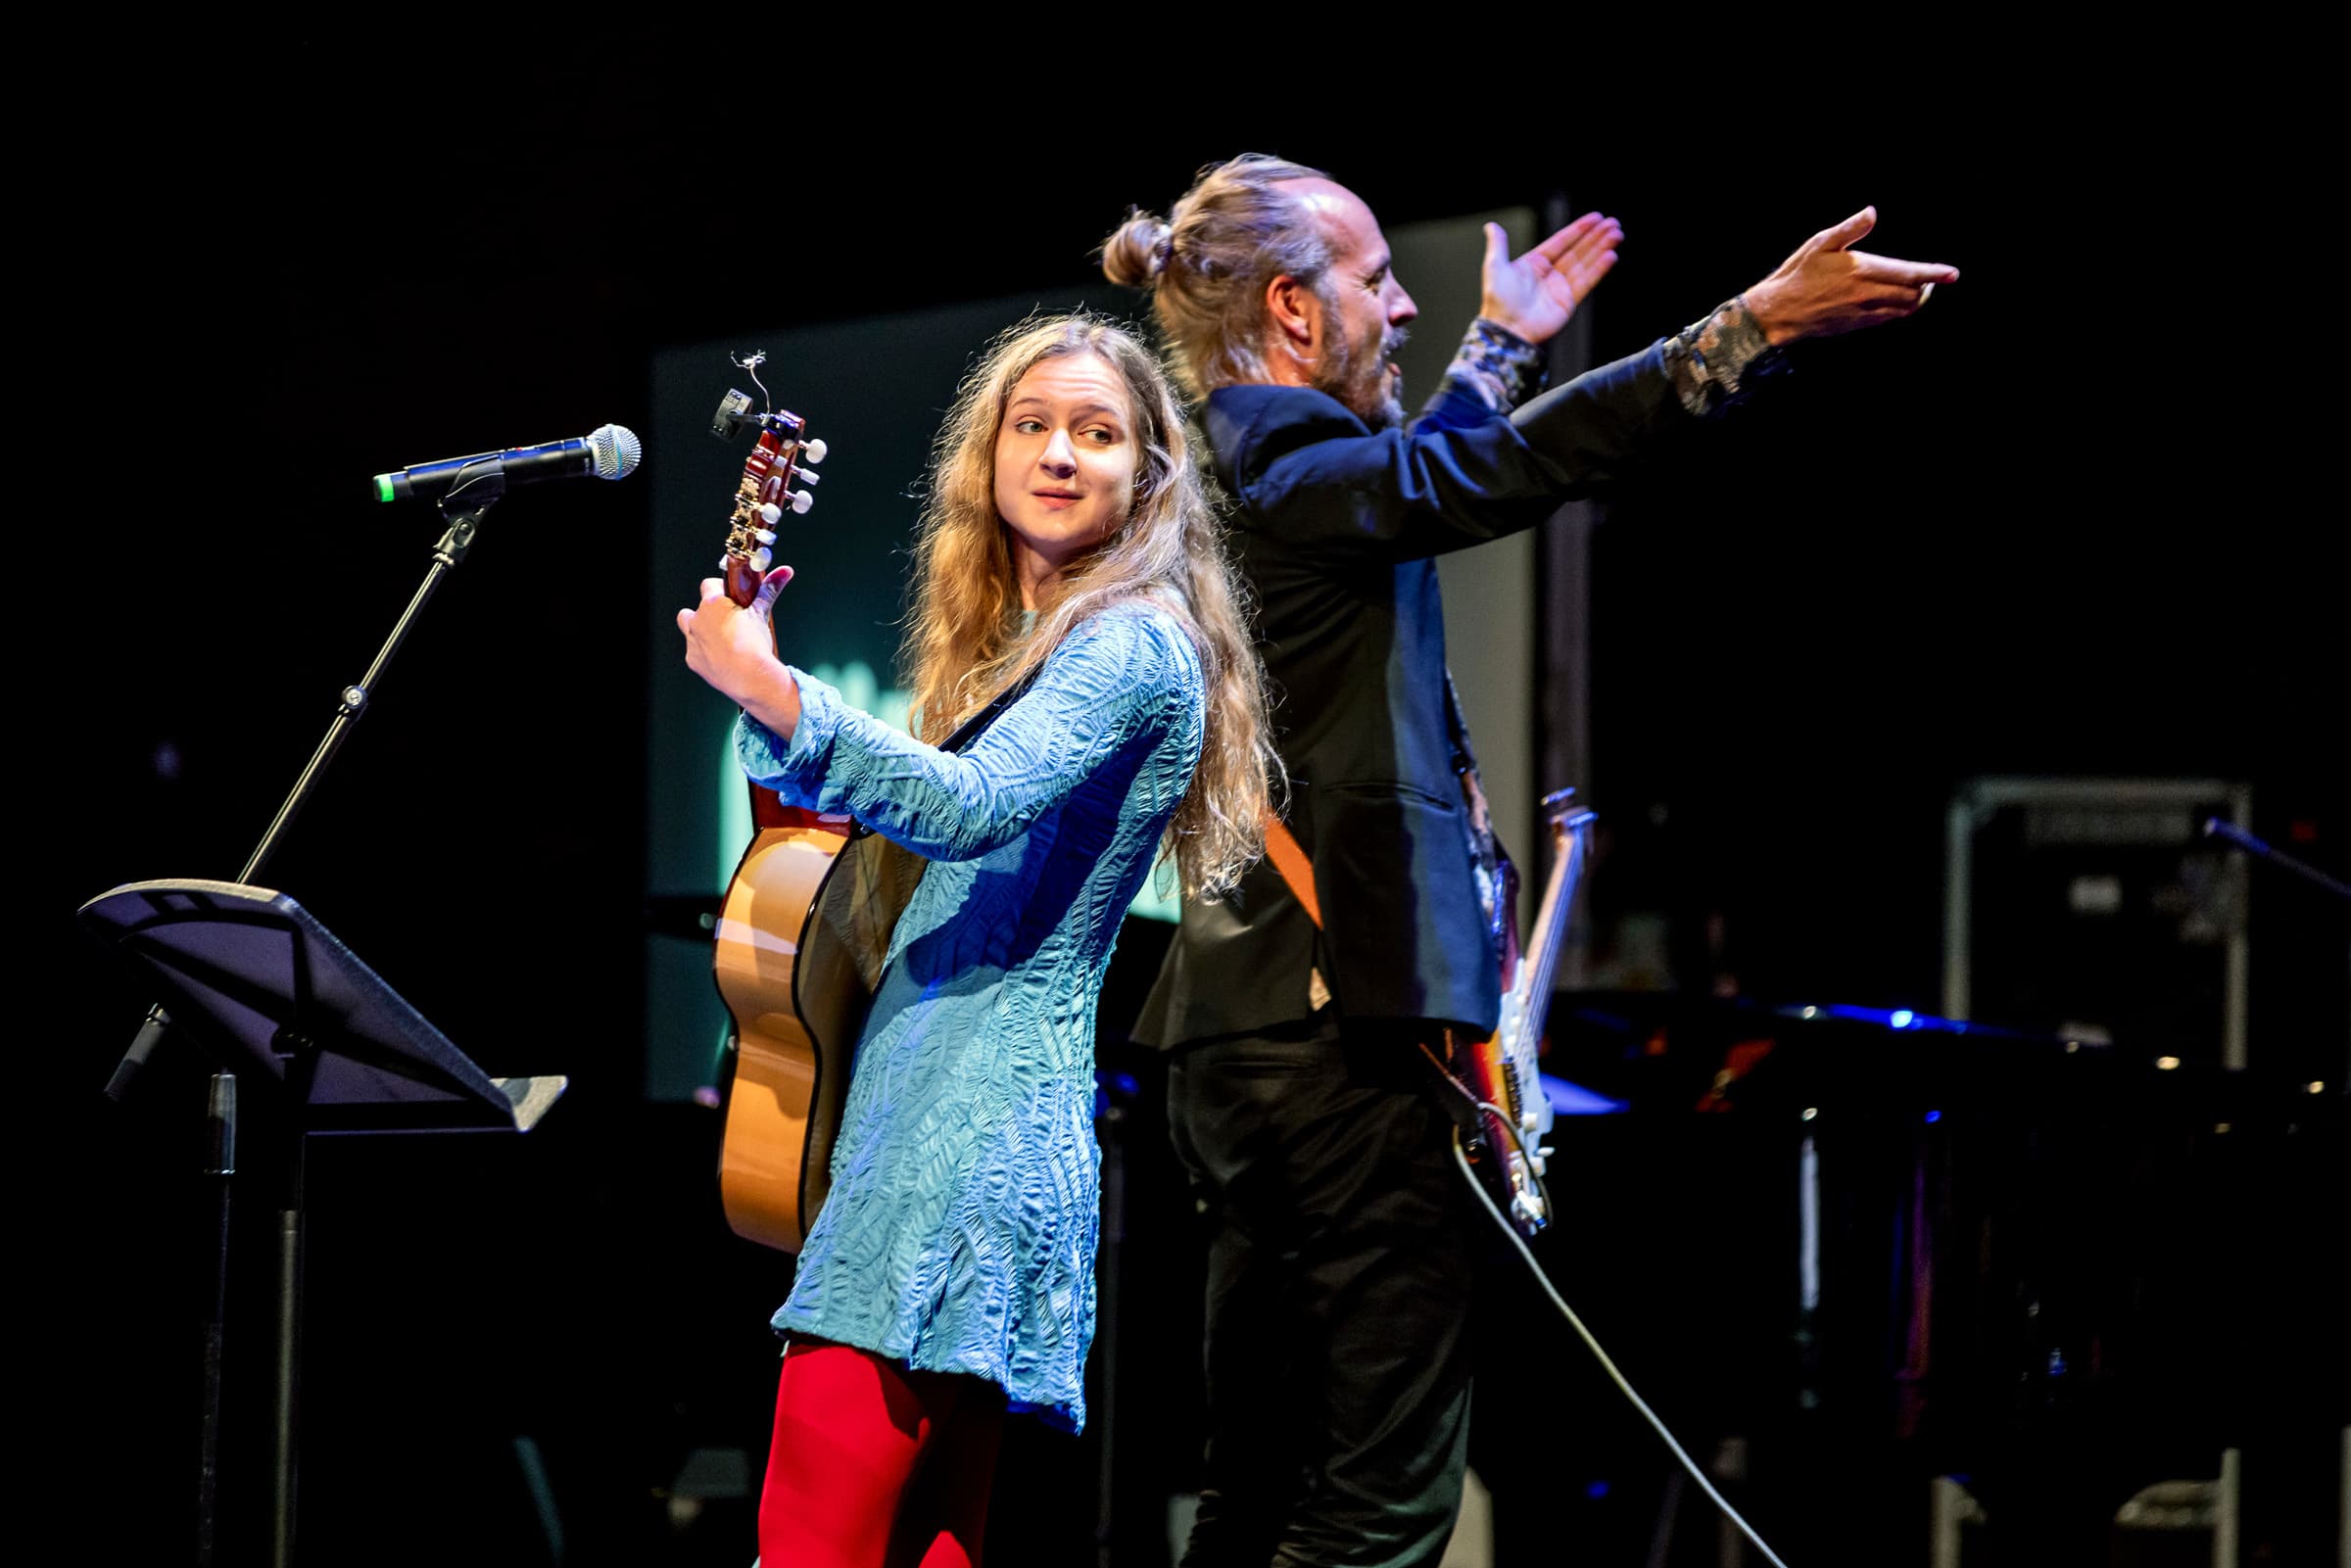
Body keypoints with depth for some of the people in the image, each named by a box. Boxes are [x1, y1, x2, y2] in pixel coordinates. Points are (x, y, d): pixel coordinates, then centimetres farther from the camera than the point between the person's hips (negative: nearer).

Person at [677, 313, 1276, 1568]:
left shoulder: (1132, 647, -8)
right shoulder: (1017, 645, 21)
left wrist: (772, 694, -32)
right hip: (935, 1111, 10)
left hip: (975, 1122, -10)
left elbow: (973, 809, -23)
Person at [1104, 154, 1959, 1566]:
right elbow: (1499, 474, -27)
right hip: (1348, 1028, -11)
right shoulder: (1285, 472, -13)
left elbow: (1408, 490, 37)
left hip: (1237, 1029, 11)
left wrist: (1504, 344, 46)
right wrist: (1756, 324, -28)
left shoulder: (1215, 480, 17)